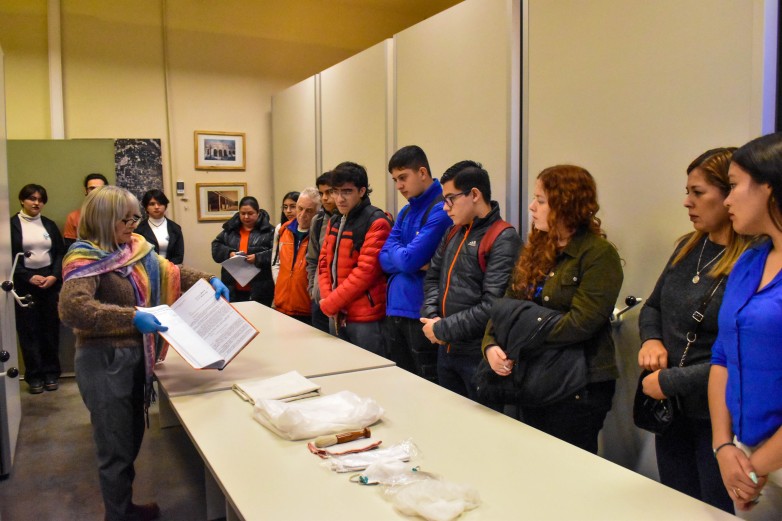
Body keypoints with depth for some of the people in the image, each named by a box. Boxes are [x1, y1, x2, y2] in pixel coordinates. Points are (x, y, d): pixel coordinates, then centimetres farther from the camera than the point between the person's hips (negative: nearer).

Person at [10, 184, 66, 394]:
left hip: (50, 282, 3)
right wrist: (29, 277, -13)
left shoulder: (49, 224, 12)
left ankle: (51, 372, 15)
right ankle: (34, 375, 10)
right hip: (24, 284, -3)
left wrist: (54, 276, -6)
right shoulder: (12, 224, 0)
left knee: (51, 327, 5)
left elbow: (60, 253, 9)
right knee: (29, 329, 1)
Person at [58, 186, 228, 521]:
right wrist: (132, 317, -39)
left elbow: (170, 273, 14)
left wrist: (209, 281, -1)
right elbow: (72, 309, -34)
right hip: (104, 362, -8)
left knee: (132, 438, 22)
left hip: (135, 355, 8)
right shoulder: (86, 258, -19)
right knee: (116, 447, 7)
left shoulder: (135, 249, 4)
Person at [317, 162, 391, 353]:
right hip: (337, 316, 7)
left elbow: (365, 271, -19)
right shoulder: (334, 222, 12)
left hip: (366, 318, -7)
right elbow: (324, 263, 11)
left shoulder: (376, 222, -13)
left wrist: (329, 304, -14)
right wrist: (327, 299, -6)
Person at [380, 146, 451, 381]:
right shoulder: (405, 212, 13)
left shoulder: (441, 209, -14)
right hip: (394, 311, 8)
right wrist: (413, 261, -13)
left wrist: (398, 252, 1)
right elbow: (385, 259, 6)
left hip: (422, 313, -8)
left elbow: (409, 260, -20)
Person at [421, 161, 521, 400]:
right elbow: (432, 278, 13)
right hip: (446, 350, 8)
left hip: (479, 356, -7)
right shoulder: (453, 232, 11)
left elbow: (493, 305, -22)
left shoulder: (503, 238, -15)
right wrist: (432, 316, -5)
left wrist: (443, 329, -16)